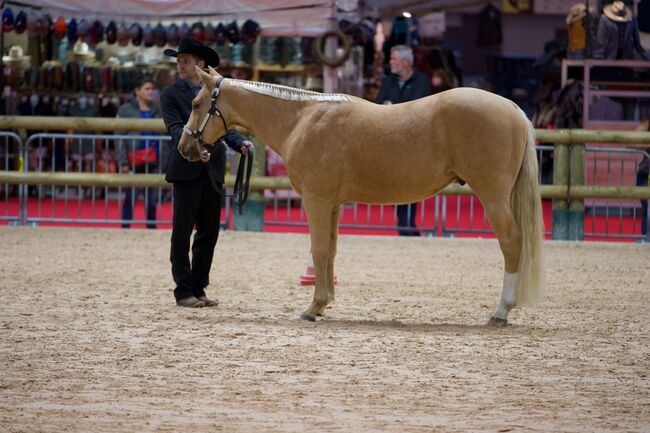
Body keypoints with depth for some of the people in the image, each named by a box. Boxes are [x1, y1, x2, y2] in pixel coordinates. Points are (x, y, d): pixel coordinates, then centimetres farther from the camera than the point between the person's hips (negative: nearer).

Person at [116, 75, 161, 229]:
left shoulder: (156, 110, 13)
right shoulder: (126, 110, -2)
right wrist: (123, 162, -12)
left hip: (153, 161, 4)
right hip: (134, 162, -4)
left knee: (152, 198, 7)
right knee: (130, 197, -1)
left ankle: (152, 228, 15)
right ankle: (125, 228, 4)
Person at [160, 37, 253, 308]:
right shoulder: (171, 94, -1)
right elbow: (176, 128, -13)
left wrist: (240, 144, -14)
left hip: (213, 170, 4)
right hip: (186, 170, -4)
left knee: (209, 233, 7)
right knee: (182, 232, 0)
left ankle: (198, 288, 15)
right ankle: (183, 291, 5)